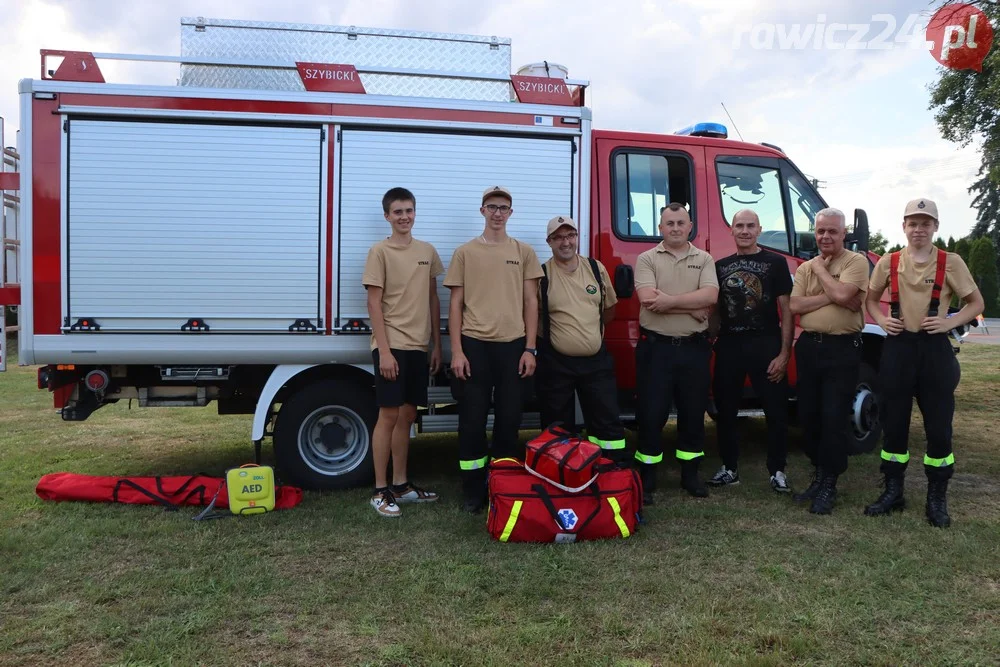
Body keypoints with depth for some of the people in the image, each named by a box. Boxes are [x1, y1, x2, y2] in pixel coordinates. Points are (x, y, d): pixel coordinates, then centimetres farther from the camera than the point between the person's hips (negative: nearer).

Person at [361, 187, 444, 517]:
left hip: (418, 346, 6)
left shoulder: (428, 251, 11)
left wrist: (436, 345, 12)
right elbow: (374, 304, -9)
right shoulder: (380, 251, -5)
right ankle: (380, 491, 5)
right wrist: (384, 350, -15)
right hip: (391, 346, -6)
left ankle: (401, 484, 23)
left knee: (407, 415, 12)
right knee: (388, 416, -4)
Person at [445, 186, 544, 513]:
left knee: (509, 419, 7)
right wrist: (456, 351, -4)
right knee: (472, 419, 2)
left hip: (512, 345, 1)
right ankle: (473, 491, 14)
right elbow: (456, 305, 4)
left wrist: (530, 348, 1)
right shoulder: (465, 252, 5)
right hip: (474, 344, -1)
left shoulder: (524, 252, 9)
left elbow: (530, 303, 8)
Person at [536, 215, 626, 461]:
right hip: (555, 364, -3)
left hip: (597, 361, 3)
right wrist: (554, 336, 2)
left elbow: (610, 308, 17)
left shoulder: (596, 268, 5)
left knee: (608, 423, 8)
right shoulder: (541, 275, -7)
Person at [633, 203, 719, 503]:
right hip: (656, 347, -2)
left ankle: (690, 473, 26)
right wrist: (692, 307, -13)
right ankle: (647, 476, 12)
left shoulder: (704, 259, 7)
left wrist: (669, 301, -18)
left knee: (693, 412, 11)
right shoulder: (647, 259, 0)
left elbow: (710, 296, -10)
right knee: (651, 414, 1)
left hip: (694, 347, 3)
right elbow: (648, 299, -16)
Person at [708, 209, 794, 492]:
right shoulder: (720, 266, 11)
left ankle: (777, 470, 16)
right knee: (725, 409, 9)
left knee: (776, 410, 1)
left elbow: (786, 310, -2)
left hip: (766, 345, -3)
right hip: (728, 346, 3)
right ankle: (729, 468, 22)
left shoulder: (775, 262, 1)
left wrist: (784, 353, -9)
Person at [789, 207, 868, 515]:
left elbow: (842, 294, -19)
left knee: (834, 418, -5)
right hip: (809, 346, 6)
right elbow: (795, 305, -1)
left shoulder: (856, 262, -2)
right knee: (809, 416, 10)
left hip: (842, 348, -5)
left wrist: (820, 268, -5)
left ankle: (829, 485, 6)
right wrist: (829, 298, -13)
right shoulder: (805, 268, 12)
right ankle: (819, 475, 25)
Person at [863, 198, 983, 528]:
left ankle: (937, 499, 15)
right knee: (893, 423, 6)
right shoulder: (888, 262, 5)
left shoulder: (950, 262, 0)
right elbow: (871, 299, 17)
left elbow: (976, 303, 6)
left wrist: (950, 322, -10)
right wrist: (881, 320, -2)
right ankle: (893, 492, 19)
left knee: (938, 426, 2)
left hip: (935, 348, -1)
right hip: (898, 347, 2)